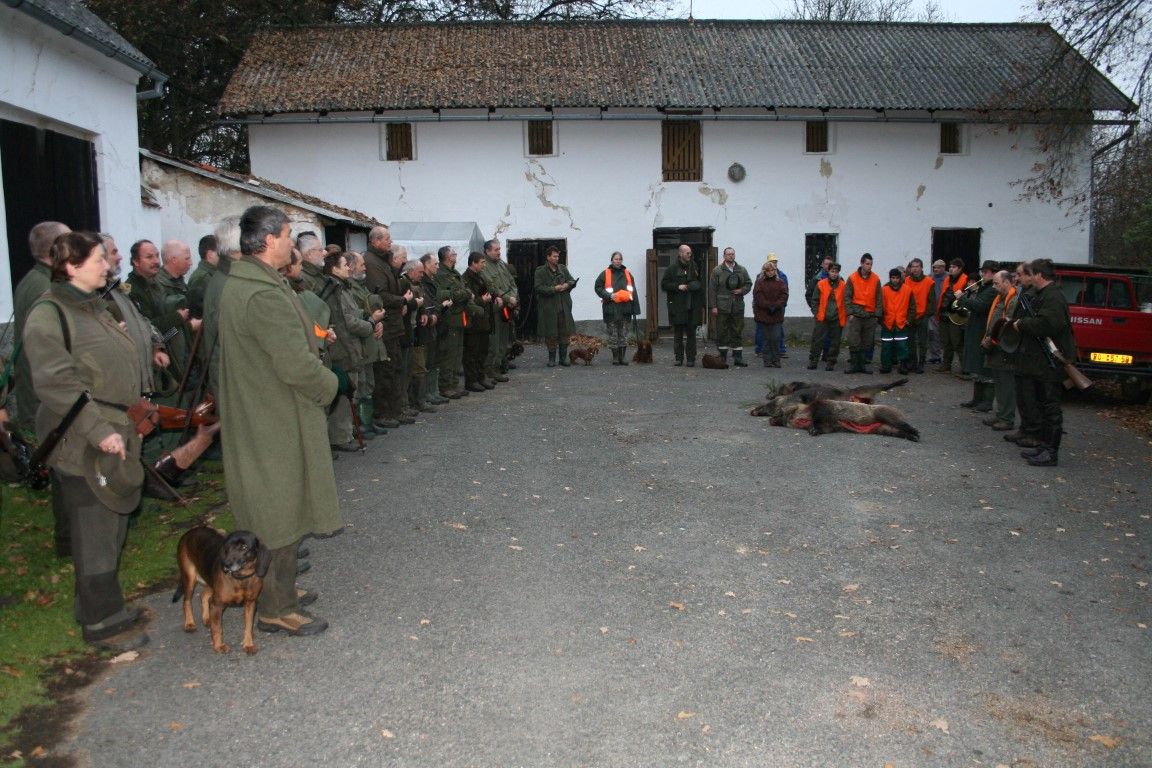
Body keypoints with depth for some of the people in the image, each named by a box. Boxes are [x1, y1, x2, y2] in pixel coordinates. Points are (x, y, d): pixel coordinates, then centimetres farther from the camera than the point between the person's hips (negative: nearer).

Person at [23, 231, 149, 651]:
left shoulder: (93, 306, 14)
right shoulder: (49, 314, -14)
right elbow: (56, 382, -21)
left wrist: (137, 413, 16)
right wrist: (98, 430, -24)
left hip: (117, 435, 9)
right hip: (84, 444, -9)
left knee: (113, 526, 17)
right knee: (95, 533, 1)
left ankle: (103, 604, 32)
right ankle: (102, 622, 14)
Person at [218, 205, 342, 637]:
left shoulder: (237, 285, 10)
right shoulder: (265, 295, -25)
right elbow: (297, 365, -27)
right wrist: (329, 386, -10)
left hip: (255, 419, 11)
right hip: (277, 426, -11)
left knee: (270, 516, 23)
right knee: (282, 519, 2)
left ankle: (277, 588, 38)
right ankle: (276, 609, 14)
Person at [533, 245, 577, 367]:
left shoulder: (563, 268, 12)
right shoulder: (540, 271, -3)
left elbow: (572, 281, 15)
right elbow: (538, 287, -11)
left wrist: (567, 285, -8)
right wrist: (553, 289, -17)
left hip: (564, 306, 4)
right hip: (548, 308, -4)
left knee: (565, 333, 6)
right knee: (550, 334, 1)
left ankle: (563, 357, 15)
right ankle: (551, 358, 12)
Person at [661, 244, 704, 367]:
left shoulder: (694, 267, 10)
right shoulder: (672, 268, 0)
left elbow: (700, 283, 20)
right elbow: (664, 284, -2)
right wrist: (678, 287, -13)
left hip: (693, 306, 3)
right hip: (677, 306, -2)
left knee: (691, 333, 3)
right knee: (678, 333, 3)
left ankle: (691, 358, 8)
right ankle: (679, 358, 12)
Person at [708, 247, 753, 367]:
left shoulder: (742, 270, 10)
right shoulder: (717, 271, 0)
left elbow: (749, 284, 17)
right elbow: (712, 289, -3)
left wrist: (741, 290, -5)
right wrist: (714, 306, -9)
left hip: (738, 306, 3)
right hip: (722, 307, -3)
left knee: (738, 332, 4)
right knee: (722, 333, 2)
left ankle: (738, 359, 8)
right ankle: (723, 359, 10)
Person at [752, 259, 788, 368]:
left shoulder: (780, 282, 10)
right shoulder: (759, 282, 4)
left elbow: (784, 296, 0)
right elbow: (758, 297, -5)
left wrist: (776, 306, -14)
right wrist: (768, 306, -16)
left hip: (777, 315, 1)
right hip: (763, 314, -1)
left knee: (776, 339, -4)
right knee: (766, 339, 3)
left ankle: (776, 361, 6)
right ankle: (767, 361, 9)